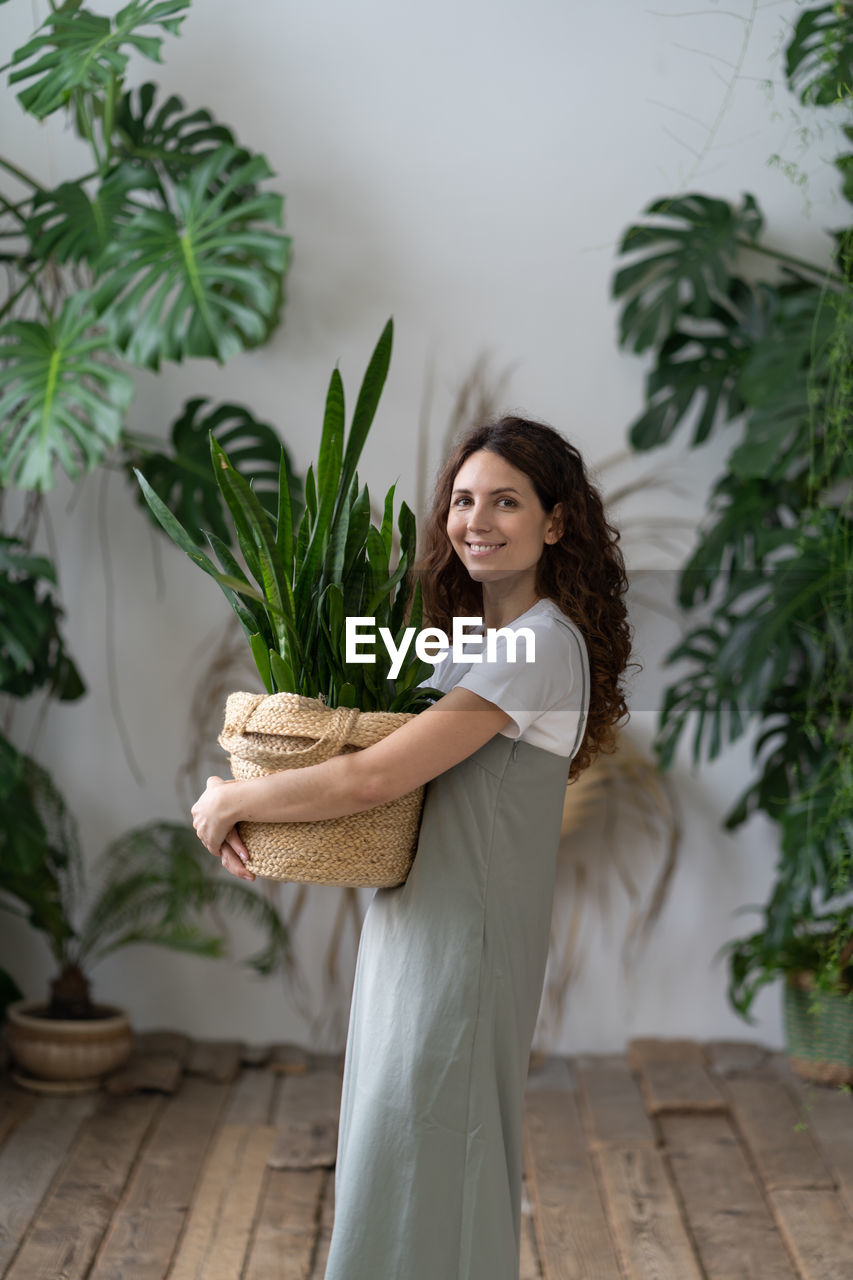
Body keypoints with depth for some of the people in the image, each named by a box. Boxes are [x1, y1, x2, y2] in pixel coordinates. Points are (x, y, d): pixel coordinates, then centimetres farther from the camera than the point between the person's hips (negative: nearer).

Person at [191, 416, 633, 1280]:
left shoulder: (543, 646, -18)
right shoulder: (470, 638, 12)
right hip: (410, 925, 9)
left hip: (465, 941, -9)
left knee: (420, 1177, -1)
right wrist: (236, 794, -2)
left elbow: (372, 778, -23)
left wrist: (226, 803, -10)